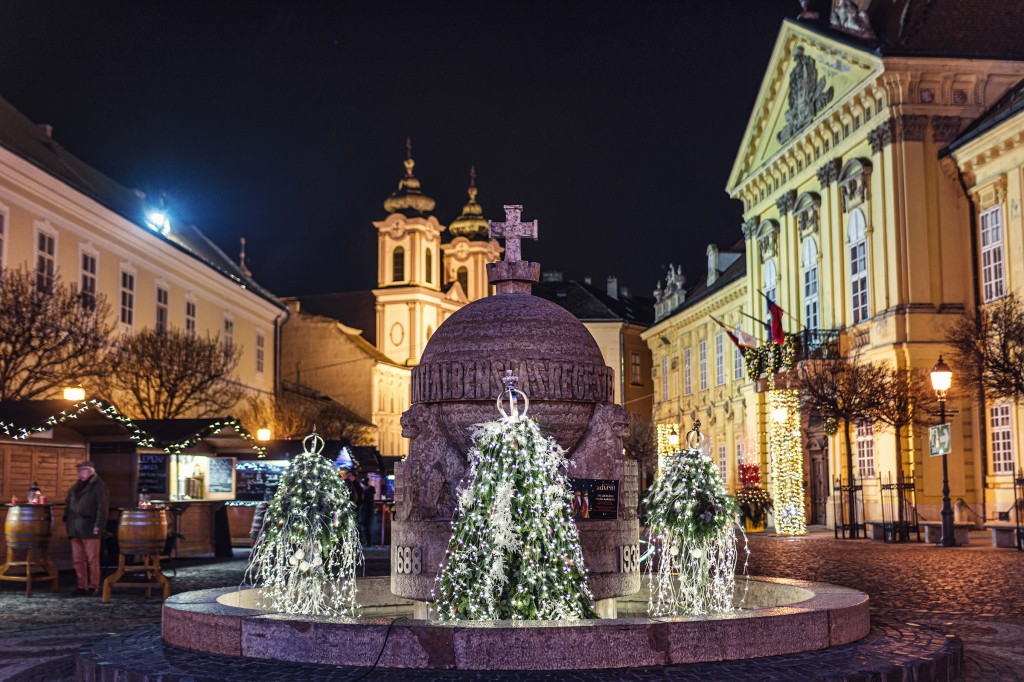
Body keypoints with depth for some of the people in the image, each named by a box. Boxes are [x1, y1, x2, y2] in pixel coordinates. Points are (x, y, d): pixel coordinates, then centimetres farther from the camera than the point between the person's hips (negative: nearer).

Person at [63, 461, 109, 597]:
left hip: (89, 529, -7)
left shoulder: (97, 485, -3)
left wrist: (98, 525, -16)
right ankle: (81, 586, 14)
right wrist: (67, 520, 13)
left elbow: (103, 506, -10)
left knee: (92, 559, -3)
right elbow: (68, 504, 26)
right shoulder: (76, 487, 19)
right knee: (77, 560, 8)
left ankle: (93, 587, 2)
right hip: (75, 529, 7)